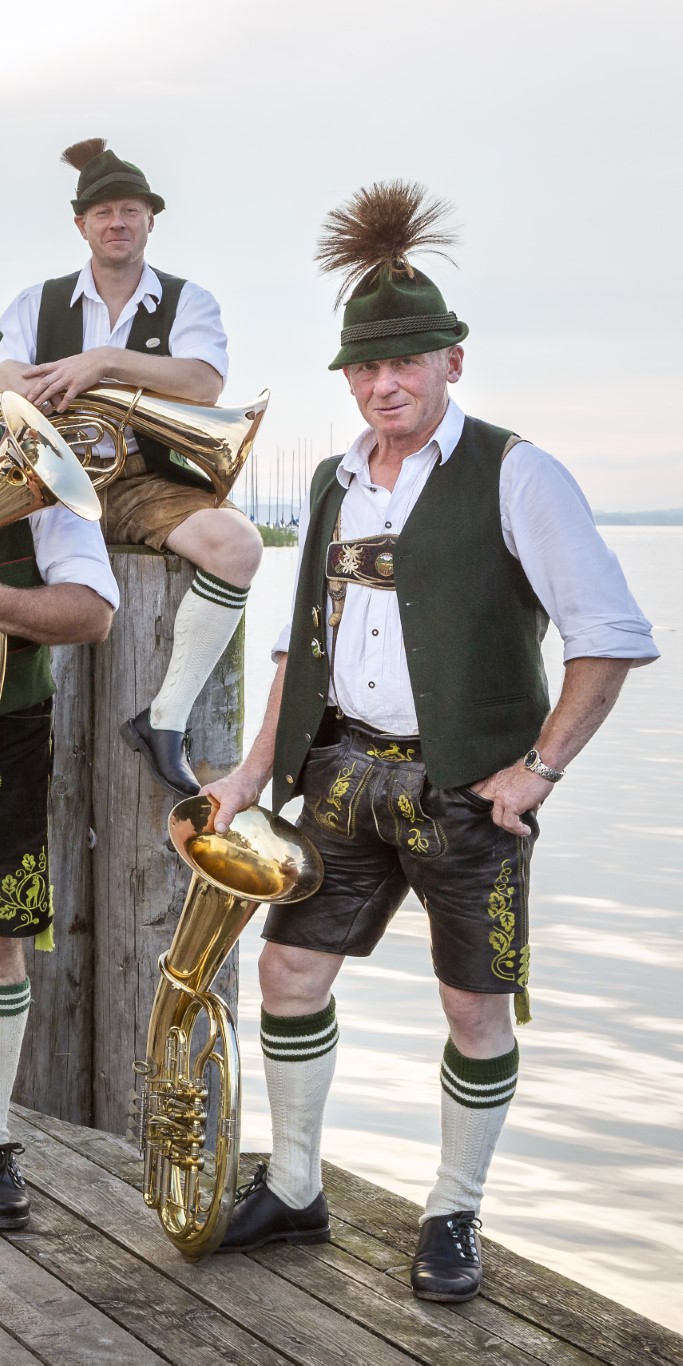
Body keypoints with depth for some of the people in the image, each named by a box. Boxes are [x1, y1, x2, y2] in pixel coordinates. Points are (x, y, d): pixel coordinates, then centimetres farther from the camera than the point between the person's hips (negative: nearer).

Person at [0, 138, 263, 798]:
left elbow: (205, 385, -11)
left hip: (148, 483, -1)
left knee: (236, 544, -32)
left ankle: (166, 718, -23)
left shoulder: (188, 301, 9)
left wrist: (107, 360, -22)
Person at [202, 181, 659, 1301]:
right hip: (346, 772, 6)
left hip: (465, 786, -6)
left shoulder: (512, 475, -9)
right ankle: (292, 1193, 25)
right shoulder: (335, 484, 11)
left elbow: (613, 633, -12)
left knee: (475, 1005, 4)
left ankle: (454, 1219, 22)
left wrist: (540, 768, -14)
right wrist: (259, 768, 10)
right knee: (289, 966, 8)